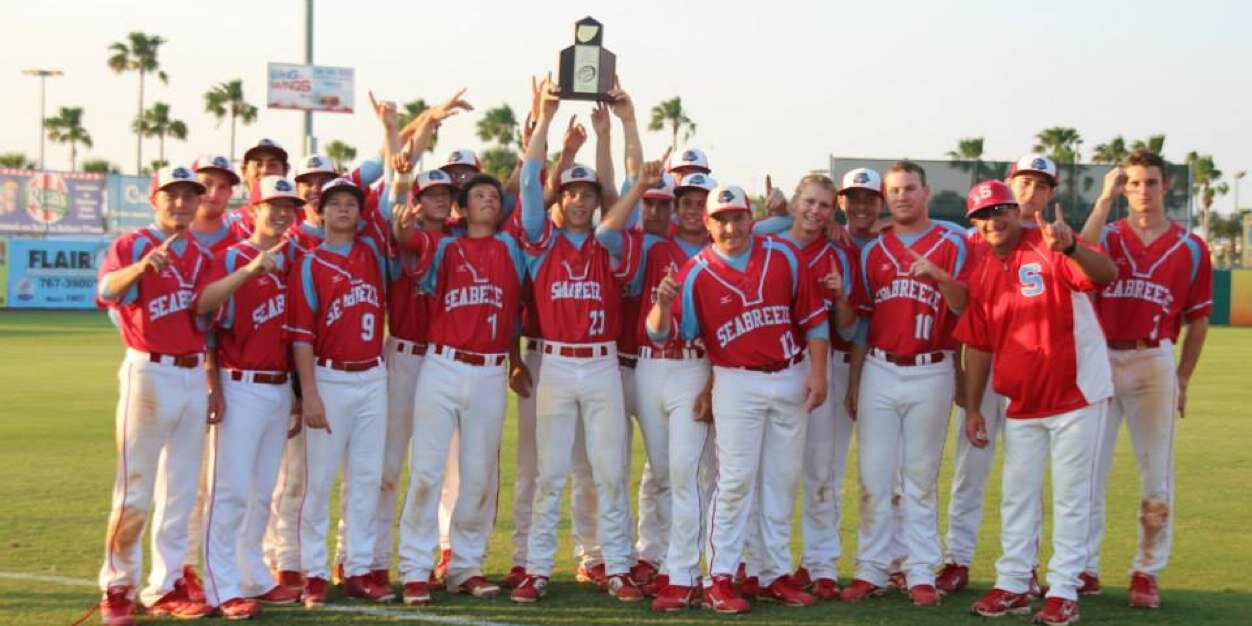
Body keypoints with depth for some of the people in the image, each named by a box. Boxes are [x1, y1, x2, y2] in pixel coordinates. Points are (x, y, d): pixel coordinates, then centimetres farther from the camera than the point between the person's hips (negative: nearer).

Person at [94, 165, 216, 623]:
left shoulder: (203, 255, 12)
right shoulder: (131, 245, -5)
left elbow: (205, 319, 12)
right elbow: (107, 289, -26)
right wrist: (143, 266, -46)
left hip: (195, 375, 6)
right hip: (149, 373, -6)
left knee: (181, 490, 9)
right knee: (135, 488, -3)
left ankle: (165, 586, 17)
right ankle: (117, 586, 9)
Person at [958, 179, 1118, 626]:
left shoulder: (1049, 247, -14)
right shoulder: (980, 271, 2)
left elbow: (1107, 275, -31)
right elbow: (977, 345, 6)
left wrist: (1070, 248, -51)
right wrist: (972, 409, 5)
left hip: (1075, 396, -5)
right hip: (1021, 402, 6)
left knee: (1071, 497, 4)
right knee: (1017, 496, 14)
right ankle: (1012, 586, 25)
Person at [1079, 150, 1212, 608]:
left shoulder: (1191, 249, 5)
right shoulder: (1107, 236, 6)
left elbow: (1198, 320, 8)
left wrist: (1182, 380, 5)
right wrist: (1104, 199, -15)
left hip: (1154, 364, 0)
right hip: (1099, 361, 0)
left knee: (1156, 473, 3)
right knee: (1087, 469, 3)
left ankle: (1146, 572, 13)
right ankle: (1085, 570, 12)